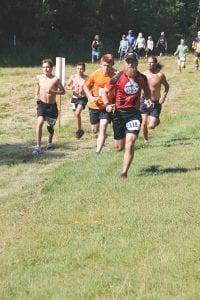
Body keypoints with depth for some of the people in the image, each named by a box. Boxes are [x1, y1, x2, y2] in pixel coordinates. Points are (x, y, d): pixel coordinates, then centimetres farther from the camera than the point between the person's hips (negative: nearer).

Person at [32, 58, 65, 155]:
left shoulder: (55, 80, -11)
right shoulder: (39, 78, -1)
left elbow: (63, 91, -6)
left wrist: (53, 91, -21)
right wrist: (36, 95, 8)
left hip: (52, 106, -1)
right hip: (42, 104, 1)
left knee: (50, 125, 15)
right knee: (40, 122, -21)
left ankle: (50, 142, 45)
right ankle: (38, 146, -23)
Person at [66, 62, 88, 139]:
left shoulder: (86, 78, -7)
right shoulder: (73, 77, 0)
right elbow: (67, 86, 10)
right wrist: (70, 88, -11)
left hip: (82, 98, -4)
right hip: (74, 98, 4)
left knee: (77, 113, -22)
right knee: (76, 115, 12)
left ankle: (79, 130, -5)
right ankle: (79, 130, 33)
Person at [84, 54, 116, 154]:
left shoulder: (114, 76, -12)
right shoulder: (95, 75, -10)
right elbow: (86, 86, 4)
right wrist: (91, 97, -11)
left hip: (107, 107, -2)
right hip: (94, 106, 2)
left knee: (102, 129, -14)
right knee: (95, 130, 16)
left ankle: (98, 152, -12)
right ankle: (102, 136, 50)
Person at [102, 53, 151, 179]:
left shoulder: (142, 78, 3)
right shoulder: (118, 77, -5)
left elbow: (147, 91, 21)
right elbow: (105, 91, 0)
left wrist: (148, 99, 0)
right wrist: (107, 104, -17)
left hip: (134, 113, 0)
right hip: (119, 113, 0)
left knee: (130, 143, -15)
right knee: (119, 147, 8)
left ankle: (125, 172, -8)